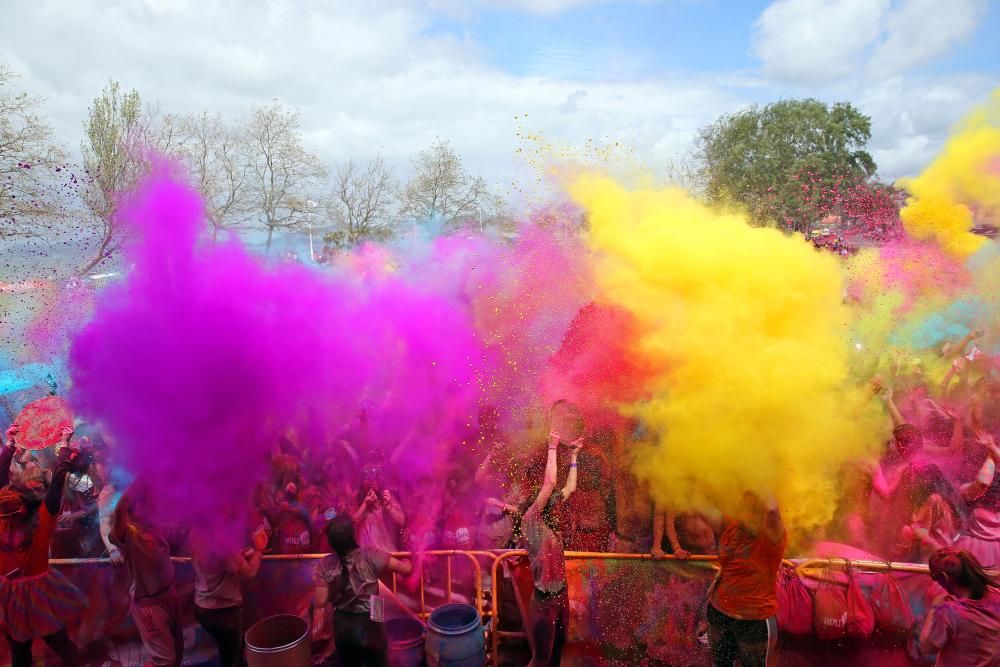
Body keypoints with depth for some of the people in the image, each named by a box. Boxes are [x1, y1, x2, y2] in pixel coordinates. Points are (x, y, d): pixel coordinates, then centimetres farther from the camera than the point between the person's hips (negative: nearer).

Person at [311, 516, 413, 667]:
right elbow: (407, 569, -12)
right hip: (368, 624, -3)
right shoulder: (370, 555, -21)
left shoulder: (325, 565, -15)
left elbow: (320, 604, -10)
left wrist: (316, 630, 4)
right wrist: (408, 561, 10)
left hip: (341, 626, 3)